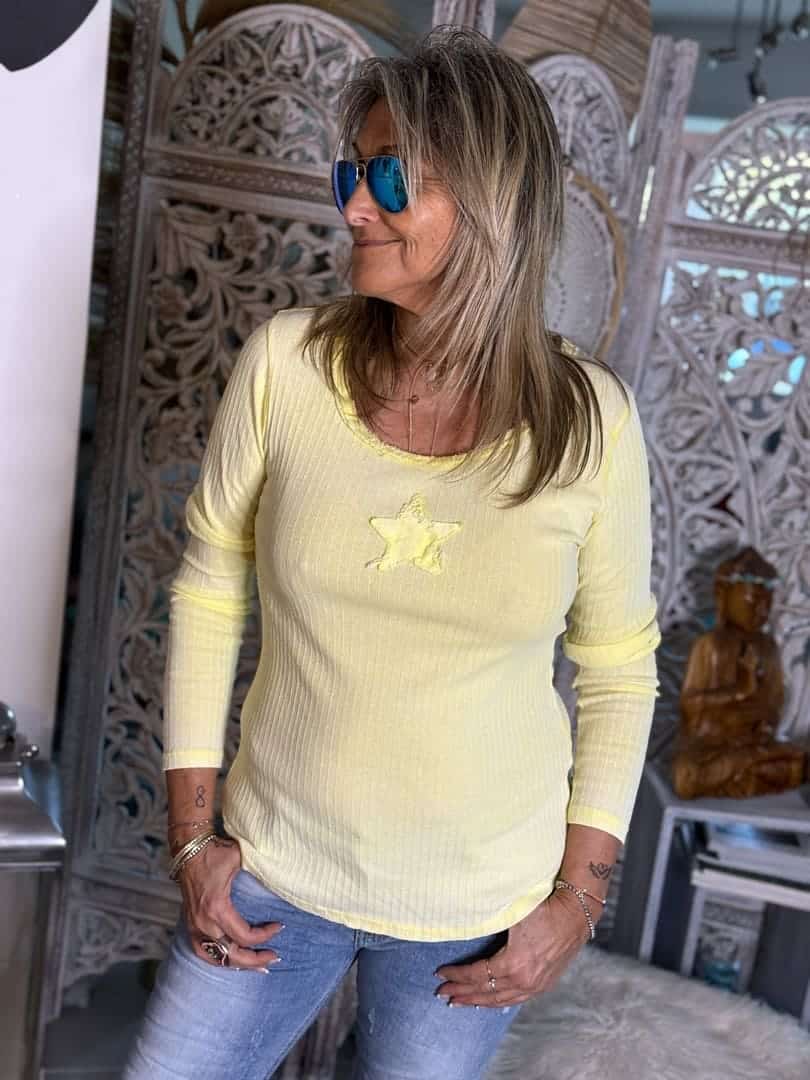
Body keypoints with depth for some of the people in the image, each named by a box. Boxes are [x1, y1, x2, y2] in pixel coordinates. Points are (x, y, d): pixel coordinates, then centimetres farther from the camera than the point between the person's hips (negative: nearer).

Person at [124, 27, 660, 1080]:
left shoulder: (589, 421, -14)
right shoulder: (287, 364, -13)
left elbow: (619, 667, -2)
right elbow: (208, 595, -3)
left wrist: (578, 896, -3)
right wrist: (194, 836, -2)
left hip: (478, 909, 0)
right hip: (275, 870, 1)